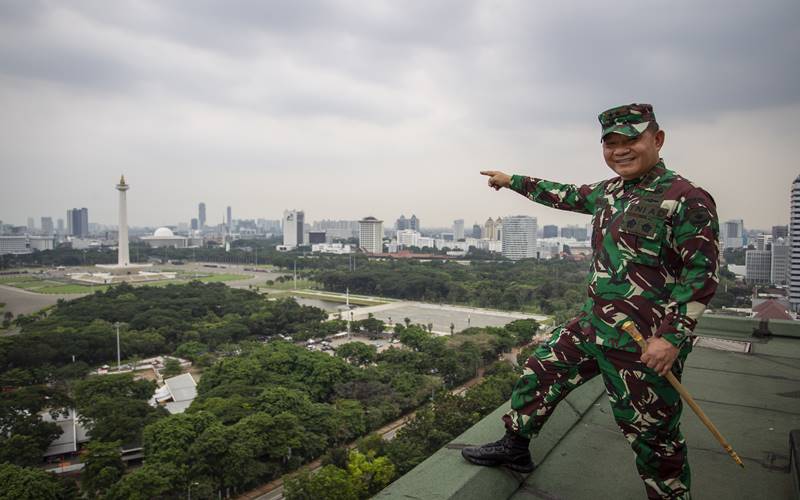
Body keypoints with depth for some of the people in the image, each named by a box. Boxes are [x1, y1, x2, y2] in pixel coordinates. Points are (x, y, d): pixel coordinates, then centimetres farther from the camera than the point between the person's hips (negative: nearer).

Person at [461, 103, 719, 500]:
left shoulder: (686, 199, -14)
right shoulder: (610, 191, 9)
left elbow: (702, 272, -16)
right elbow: (567, 196, 25)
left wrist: (672, 337, -21)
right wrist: (512, 181, 33)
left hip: (644, 343, -8)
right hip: (591, 324, 8)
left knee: (651, 432, 5)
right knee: (540, 371, 16)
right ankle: (515, 448, 35)